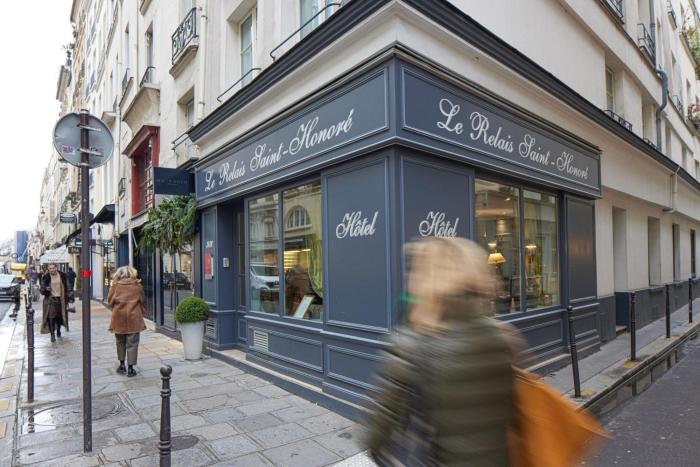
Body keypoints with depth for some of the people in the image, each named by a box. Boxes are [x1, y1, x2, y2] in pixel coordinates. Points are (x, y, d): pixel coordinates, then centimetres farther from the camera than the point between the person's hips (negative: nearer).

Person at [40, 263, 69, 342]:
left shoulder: (62, 276, 0)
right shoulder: (46, 277, -6)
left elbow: (65, 287, 8)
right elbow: (42, 289, -3)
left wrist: (66, 298, 6)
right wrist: (46, 289, -26)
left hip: (60, 298, 2)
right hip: (50, 299, -2)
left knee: (60, 316, 11)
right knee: (51, 316, -9)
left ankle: (58, 330, 34)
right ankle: (52, 334, -4)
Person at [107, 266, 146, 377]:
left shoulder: (115, 285, 1)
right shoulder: (137, 286, 0)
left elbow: (109, 300, 7)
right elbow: (142, 300, 8)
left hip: (119, 317, 2)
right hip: (133, 317, -2)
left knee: (120, 342, 19)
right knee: (132, 343, 2)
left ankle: (122, 365, 25)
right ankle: (130, 368, 3)